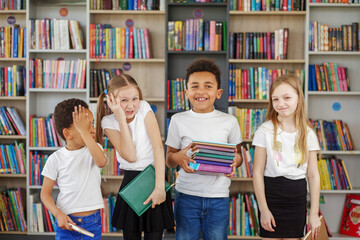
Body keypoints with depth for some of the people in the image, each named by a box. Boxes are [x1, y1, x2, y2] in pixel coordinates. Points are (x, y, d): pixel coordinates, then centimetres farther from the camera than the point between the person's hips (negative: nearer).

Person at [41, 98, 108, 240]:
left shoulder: (94, 149, 0)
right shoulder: (56, 159, -4)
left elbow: (102, 162, -25)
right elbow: (45, 193, 0)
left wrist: (84, 132, -27)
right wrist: (58, 214, -16)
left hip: (92, 222, 1)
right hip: (66, 221, -1)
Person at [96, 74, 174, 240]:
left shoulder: (144, 108, -6)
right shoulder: (109, 122, -5)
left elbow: (158, 147, -14)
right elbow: (131, 156, -17)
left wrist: (159, 187, -23)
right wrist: (121, 119, -21)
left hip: (155, 176, -1)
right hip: (131, 181, 1)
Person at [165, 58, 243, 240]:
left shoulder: (229, 121, 2)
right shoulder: (179, 120, 0)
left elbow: (237, 155, 11)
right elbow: (169, 160, 5)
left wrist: (234, 161, -13)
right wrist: (178, 158, -19)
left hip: (218, 197, 1)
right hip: (186, 195, 0)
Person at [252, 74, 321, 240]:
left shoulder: (308, 134, 2)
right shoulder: (265, 131, -5)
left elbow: (313, 175, 3)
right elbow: (258, 172, -6)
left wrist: (314, 213, 0)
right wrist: (263, 209, -8)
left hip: (298, 197, 2)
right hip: (271, 194, -2)